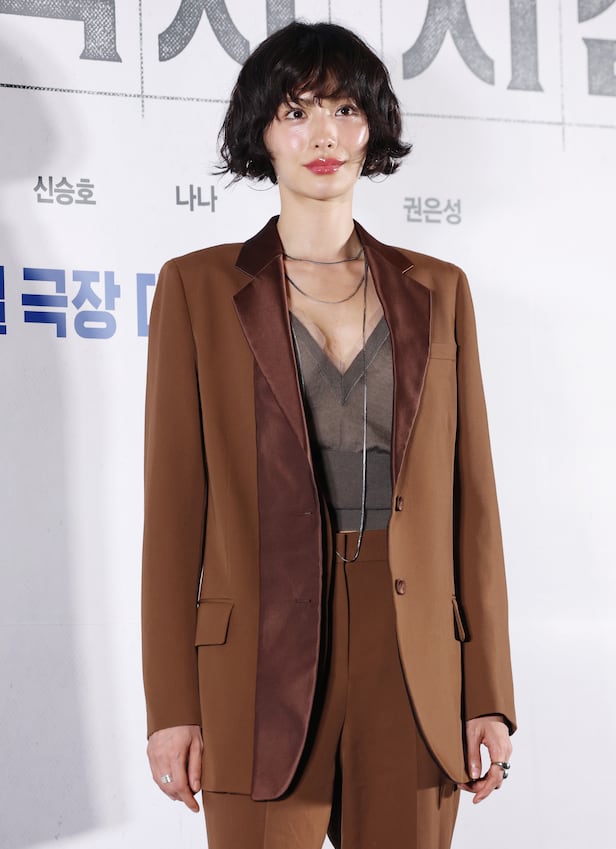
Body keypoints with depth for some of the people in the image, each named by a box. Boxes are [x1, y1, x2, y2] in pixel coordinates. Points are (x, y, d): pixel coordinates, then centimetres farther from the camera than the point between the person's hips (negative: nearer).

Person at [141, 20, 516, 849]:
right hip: (262, 668, -2)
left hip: (412, 670, 2)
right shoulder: (200, 285, 4)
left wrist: (489, 694, 4)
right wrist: (171, 706, -3)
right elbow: (173, 504, 1)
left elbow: (469, 494, 9)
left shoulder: (436, 290, 10)